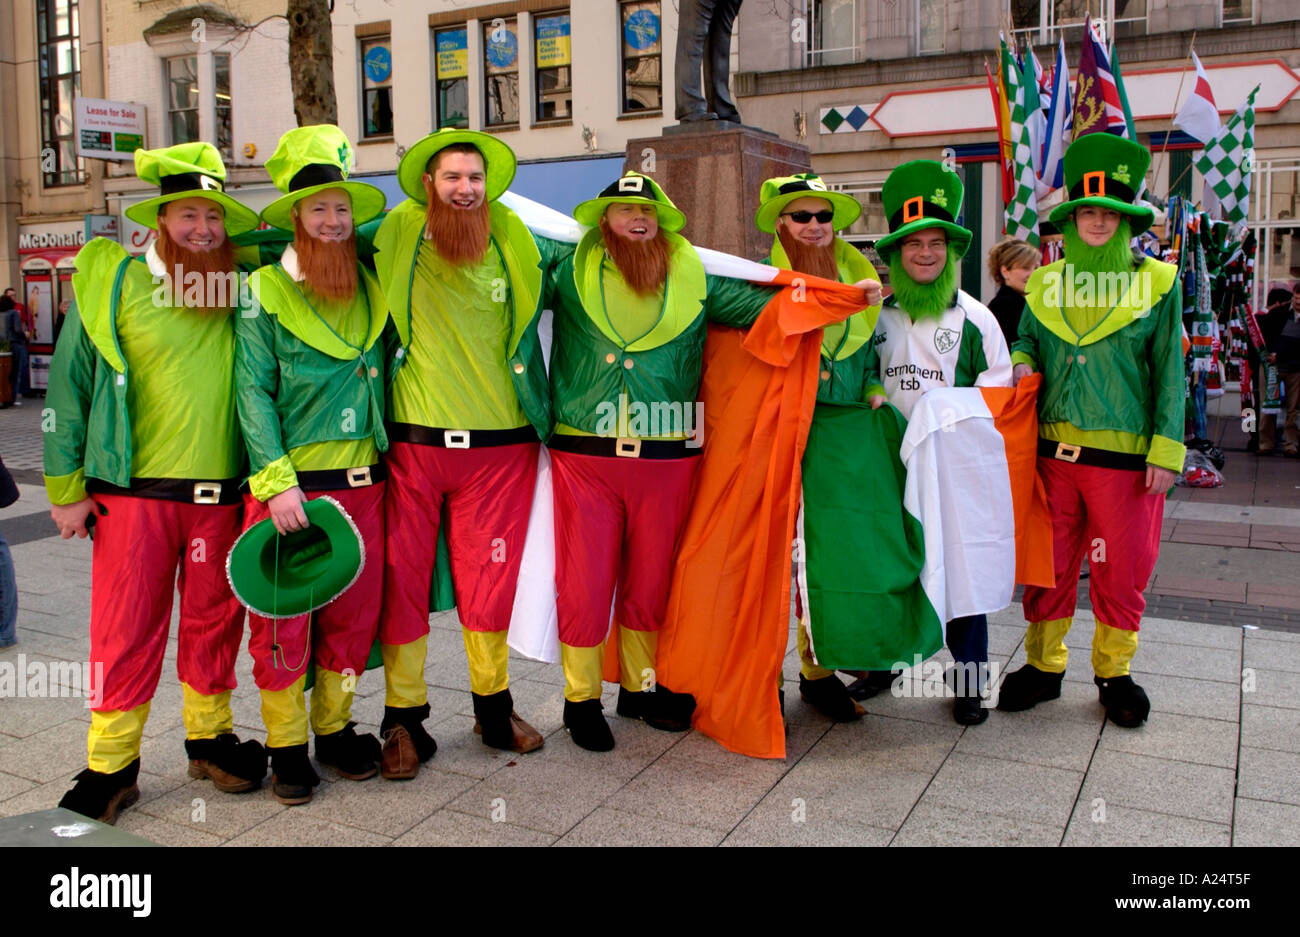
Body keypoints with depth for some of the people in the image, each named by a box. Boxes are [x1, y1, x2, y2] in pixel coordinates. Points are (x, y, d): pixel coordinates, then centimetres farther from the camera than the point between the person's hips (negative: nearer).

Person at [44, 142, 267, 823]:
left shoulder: (242, 289, 5)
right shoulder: (113, 280, -1)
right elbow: (70, 385, 2)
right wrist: (65, 485, 1)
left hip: (222, 492, 2)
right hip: (133, 491, -2)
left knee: (214, 621, 12)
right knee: (126, 631, 3)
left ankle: (209, 737, 30)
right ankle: (110, 765, 18)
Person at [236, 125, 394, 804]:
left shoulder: (372, 289, 10)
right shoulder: (266, 289, -3)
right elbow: (254, 392, -7)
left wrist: (386, 462, 8)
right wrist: (276, 481, -15)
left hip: (361, 482, 4)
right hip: (289, 483, -4)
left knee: (353, 613, 11)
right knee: (283, 618, 2)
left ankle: (335, 728, 29)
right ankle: (286, 746, 19)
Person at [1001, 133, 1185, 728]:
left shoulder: (1157, 284, 2)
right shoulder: (1044, 284, 9)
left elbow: (1169, 372, 2)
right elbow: (1025, 341, 20)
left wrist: (1165, 450, -5)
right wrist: (1021, 363, -5)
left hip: (1125, 455, -2)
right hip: (1053, 450, 2)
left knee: (1121, 568, 7)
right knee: (1048, 565, 9)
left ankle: (1114, 672, 25)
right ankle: (1044, 665, 24)